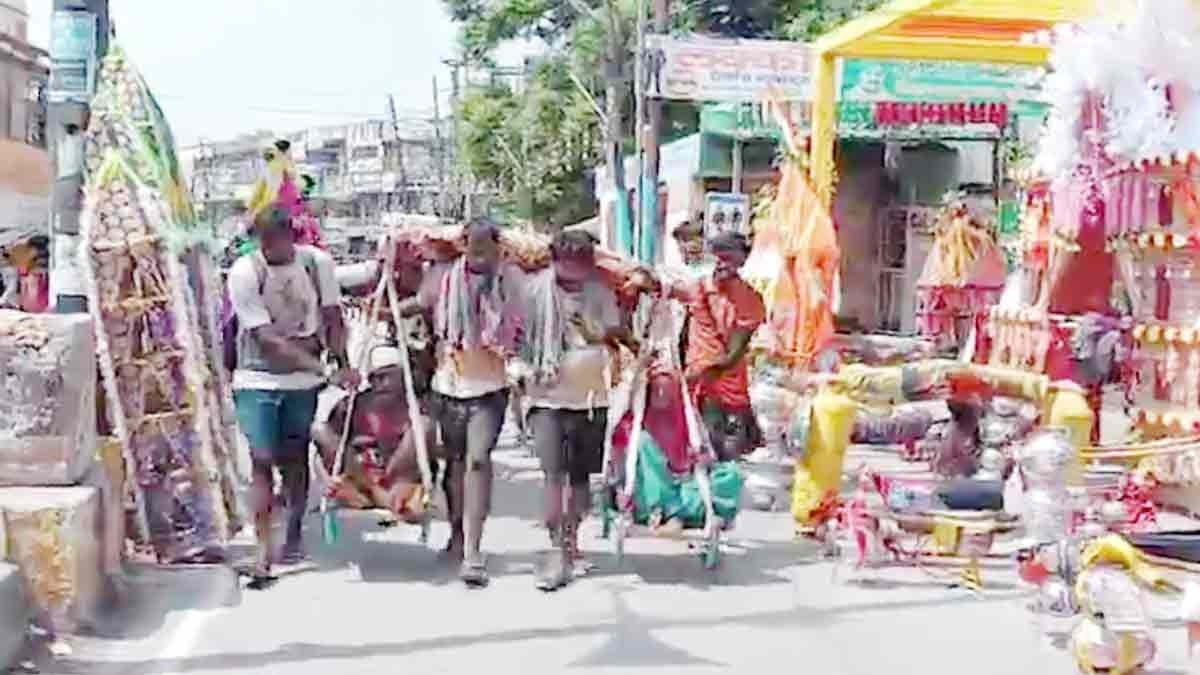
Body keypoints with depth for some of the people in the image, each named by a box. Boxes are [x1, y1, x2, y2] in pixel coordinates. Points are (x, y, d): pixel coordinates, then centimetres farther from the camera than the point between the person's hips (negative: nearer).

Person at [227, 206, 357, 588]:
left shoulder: (317, 263, -7)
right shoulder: (244, 273, -17)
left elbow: (332, 317, 3)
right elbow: (267, 337, -20)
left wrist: (343, 364, -12)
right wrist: (326, 369, -25)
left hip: (303, 380, 2)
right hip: (258, 379, -2)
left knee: (295, 457, 13)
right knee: (262, 461, -7)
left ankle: (295, 531, 31)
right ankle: (263, 550, -4)